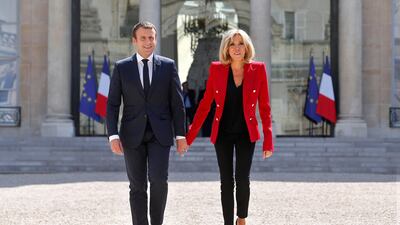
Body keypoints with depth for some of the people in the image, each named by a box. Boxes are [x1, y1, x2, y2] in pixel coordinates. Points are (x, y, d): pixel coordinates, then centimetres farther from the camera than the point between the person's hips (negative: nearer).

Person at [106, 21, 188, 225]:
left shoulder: (168, 66, 4)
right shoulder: (121, 67, 3)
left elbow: (177, 103, 5)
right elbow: (112, 104, 1)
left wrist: (180, 135, 1)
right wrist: (113, 135, -9)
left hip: (160, 135, 0)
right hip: (133, 135, 1)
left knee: (158, 179, -15)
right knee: (137, 186, 2)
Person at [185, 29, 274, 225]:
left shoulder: (258, 69, -4)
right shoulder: (216, 69, -3)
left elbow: (264, 107, -1)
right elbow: (205, 104, 3)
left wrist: (268, 140, -4)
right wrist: (190, 136, 1)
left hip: (246, 133, -1)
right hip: (222, 133, 1)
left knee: (242, 179, -10)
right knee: (226, 182, 2)